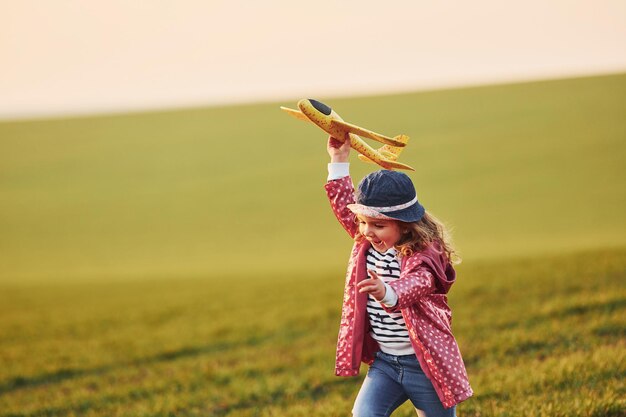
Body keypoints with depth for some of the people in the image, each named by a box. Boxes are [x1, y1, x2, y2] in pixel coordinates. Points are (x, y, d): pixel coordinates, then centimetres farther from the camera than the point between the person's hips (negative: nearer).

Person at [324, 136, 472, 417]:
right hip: (384, 362, 5)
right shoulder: (366, 243, 2)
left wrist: (388, 293, -61)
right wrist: (339, 161, 8)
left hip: (425, 364, -5)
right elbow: (344, 207, 13)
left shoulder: (424, 254, -19)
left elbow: (418, 282, -39)